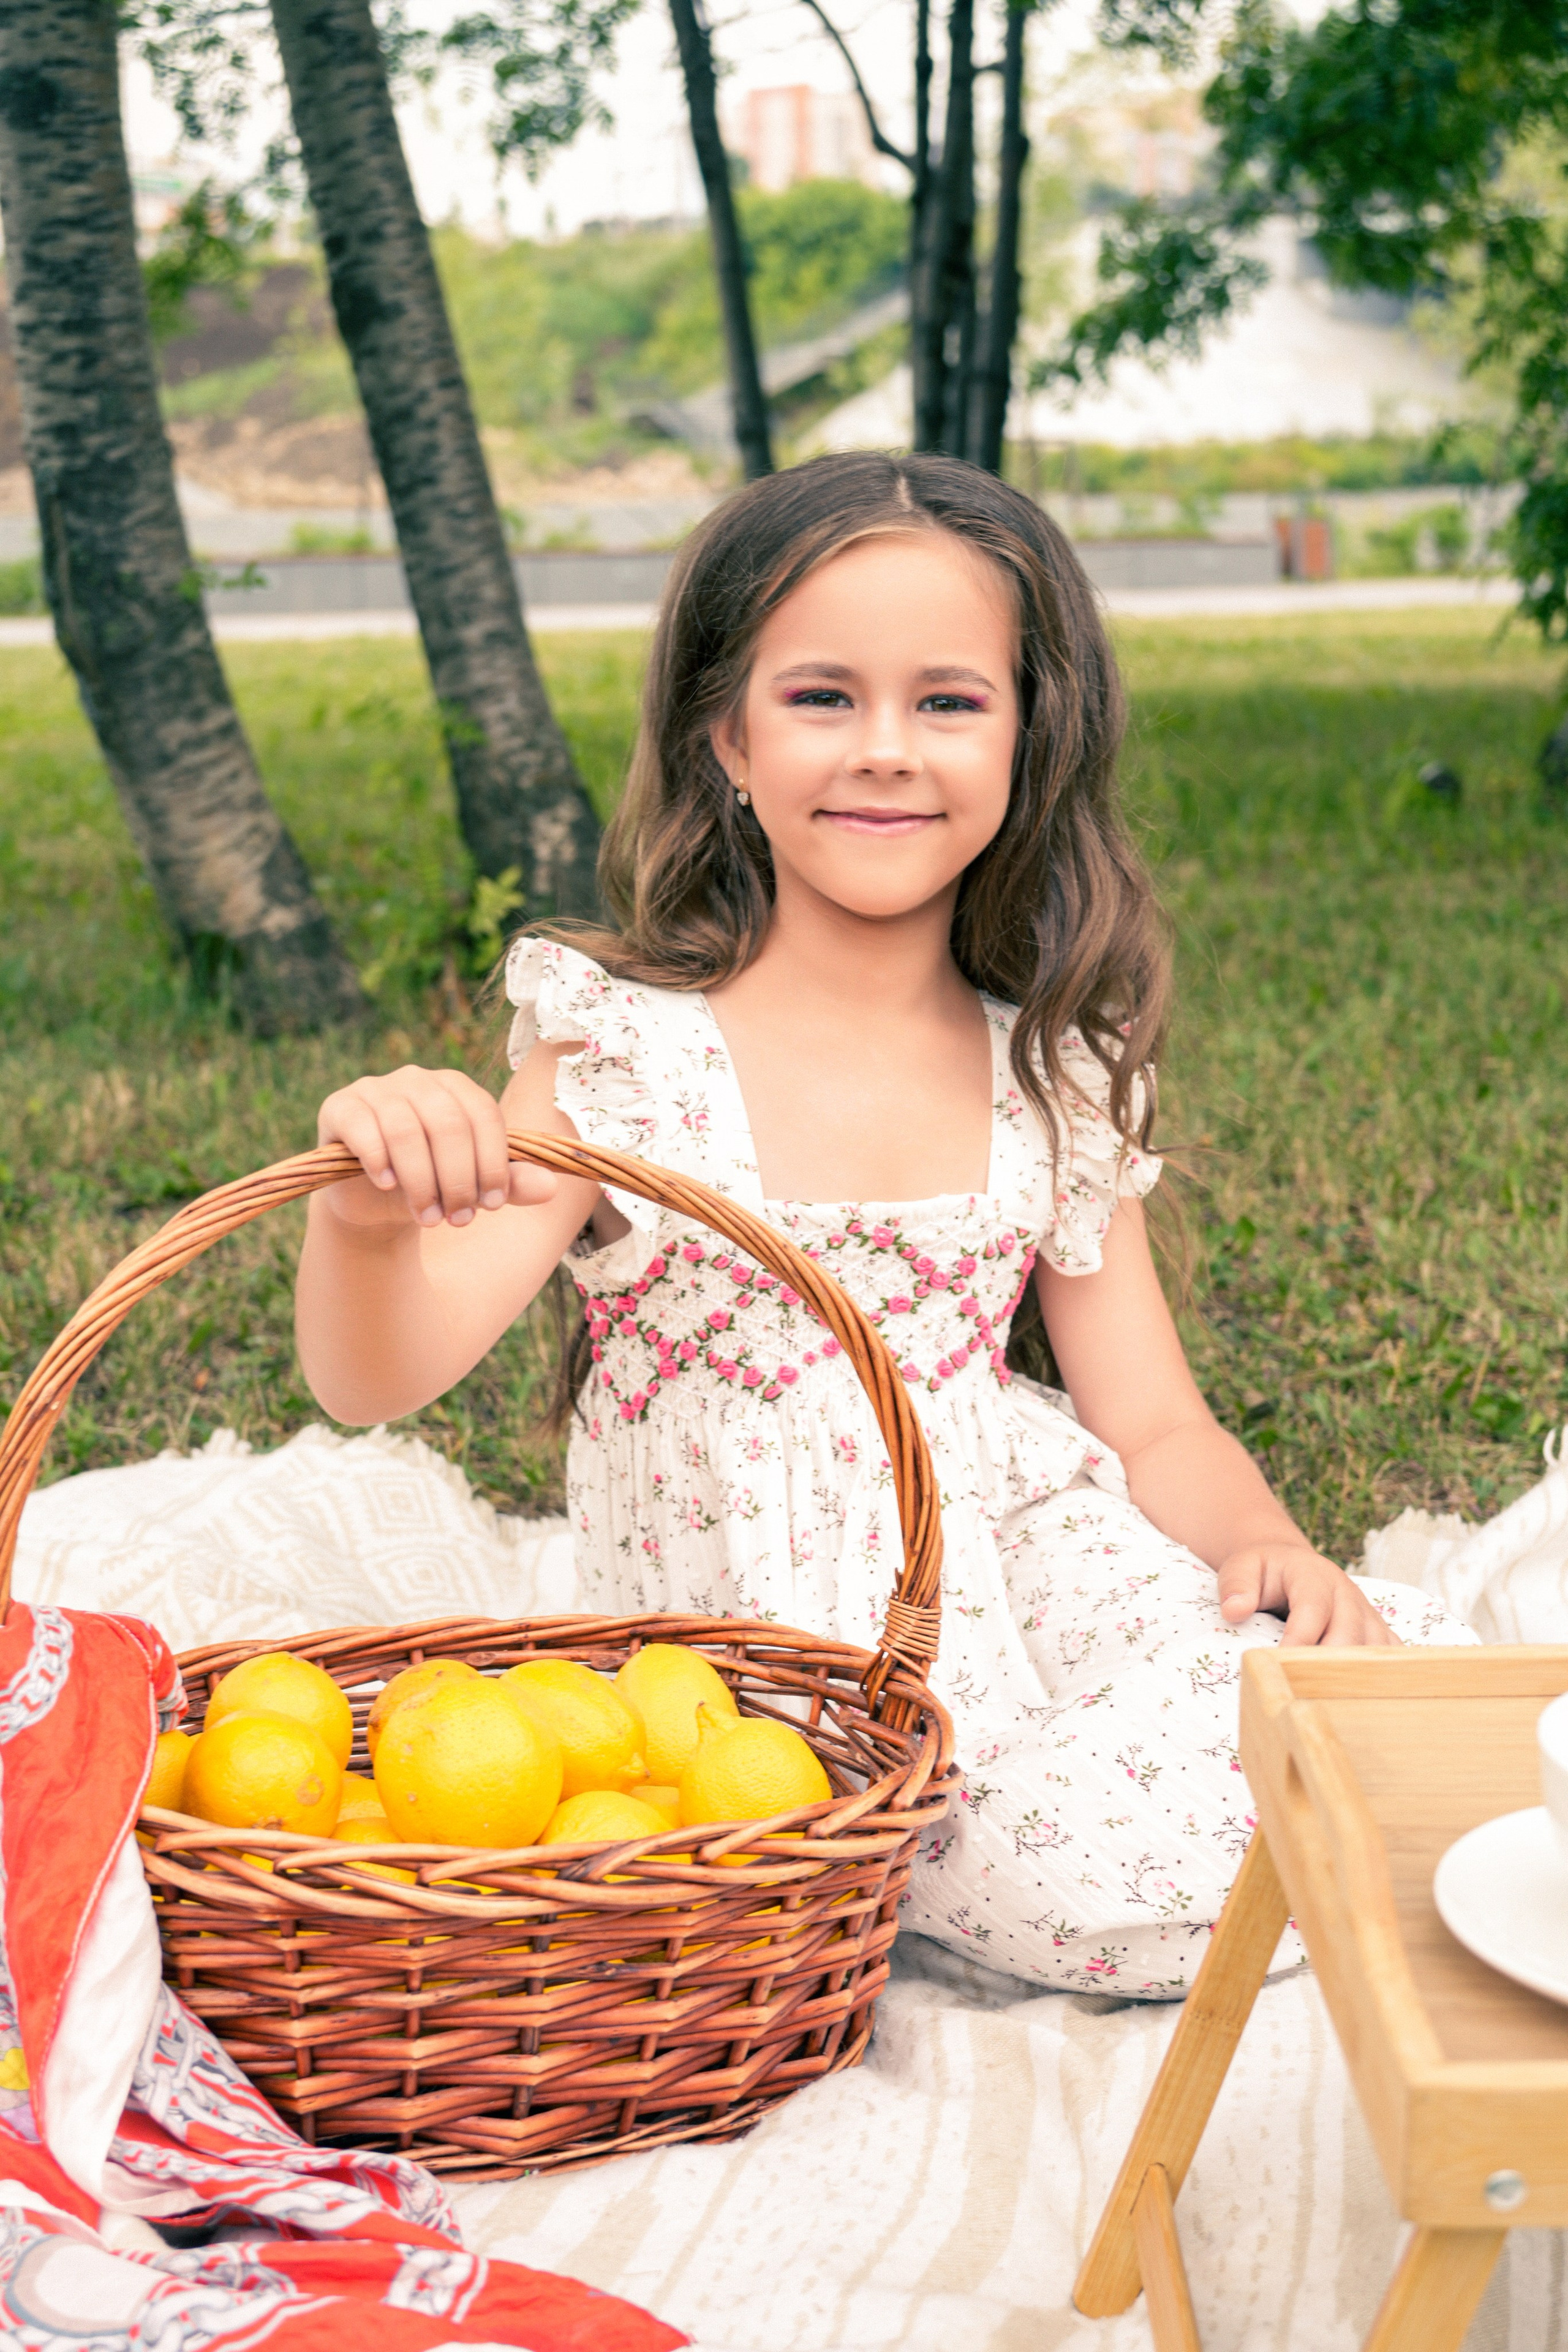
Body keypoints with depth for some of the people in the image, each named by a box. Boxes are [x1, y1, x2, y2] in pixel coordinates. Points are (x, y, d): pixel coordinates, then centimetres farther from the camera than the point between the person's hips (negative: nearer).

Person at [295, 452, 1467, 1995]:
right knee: (1107, 1868, -25)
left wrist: (1267, 1546, -15)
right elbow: (376, 1376, -18)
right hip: (769, 1643, -4)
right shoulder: (629, 1054, -9)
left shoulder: (1052, 1079, 3)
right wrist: (369, 1213, -40)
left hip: (1025, 1568, 4)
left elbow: (1152, 1424, 7)